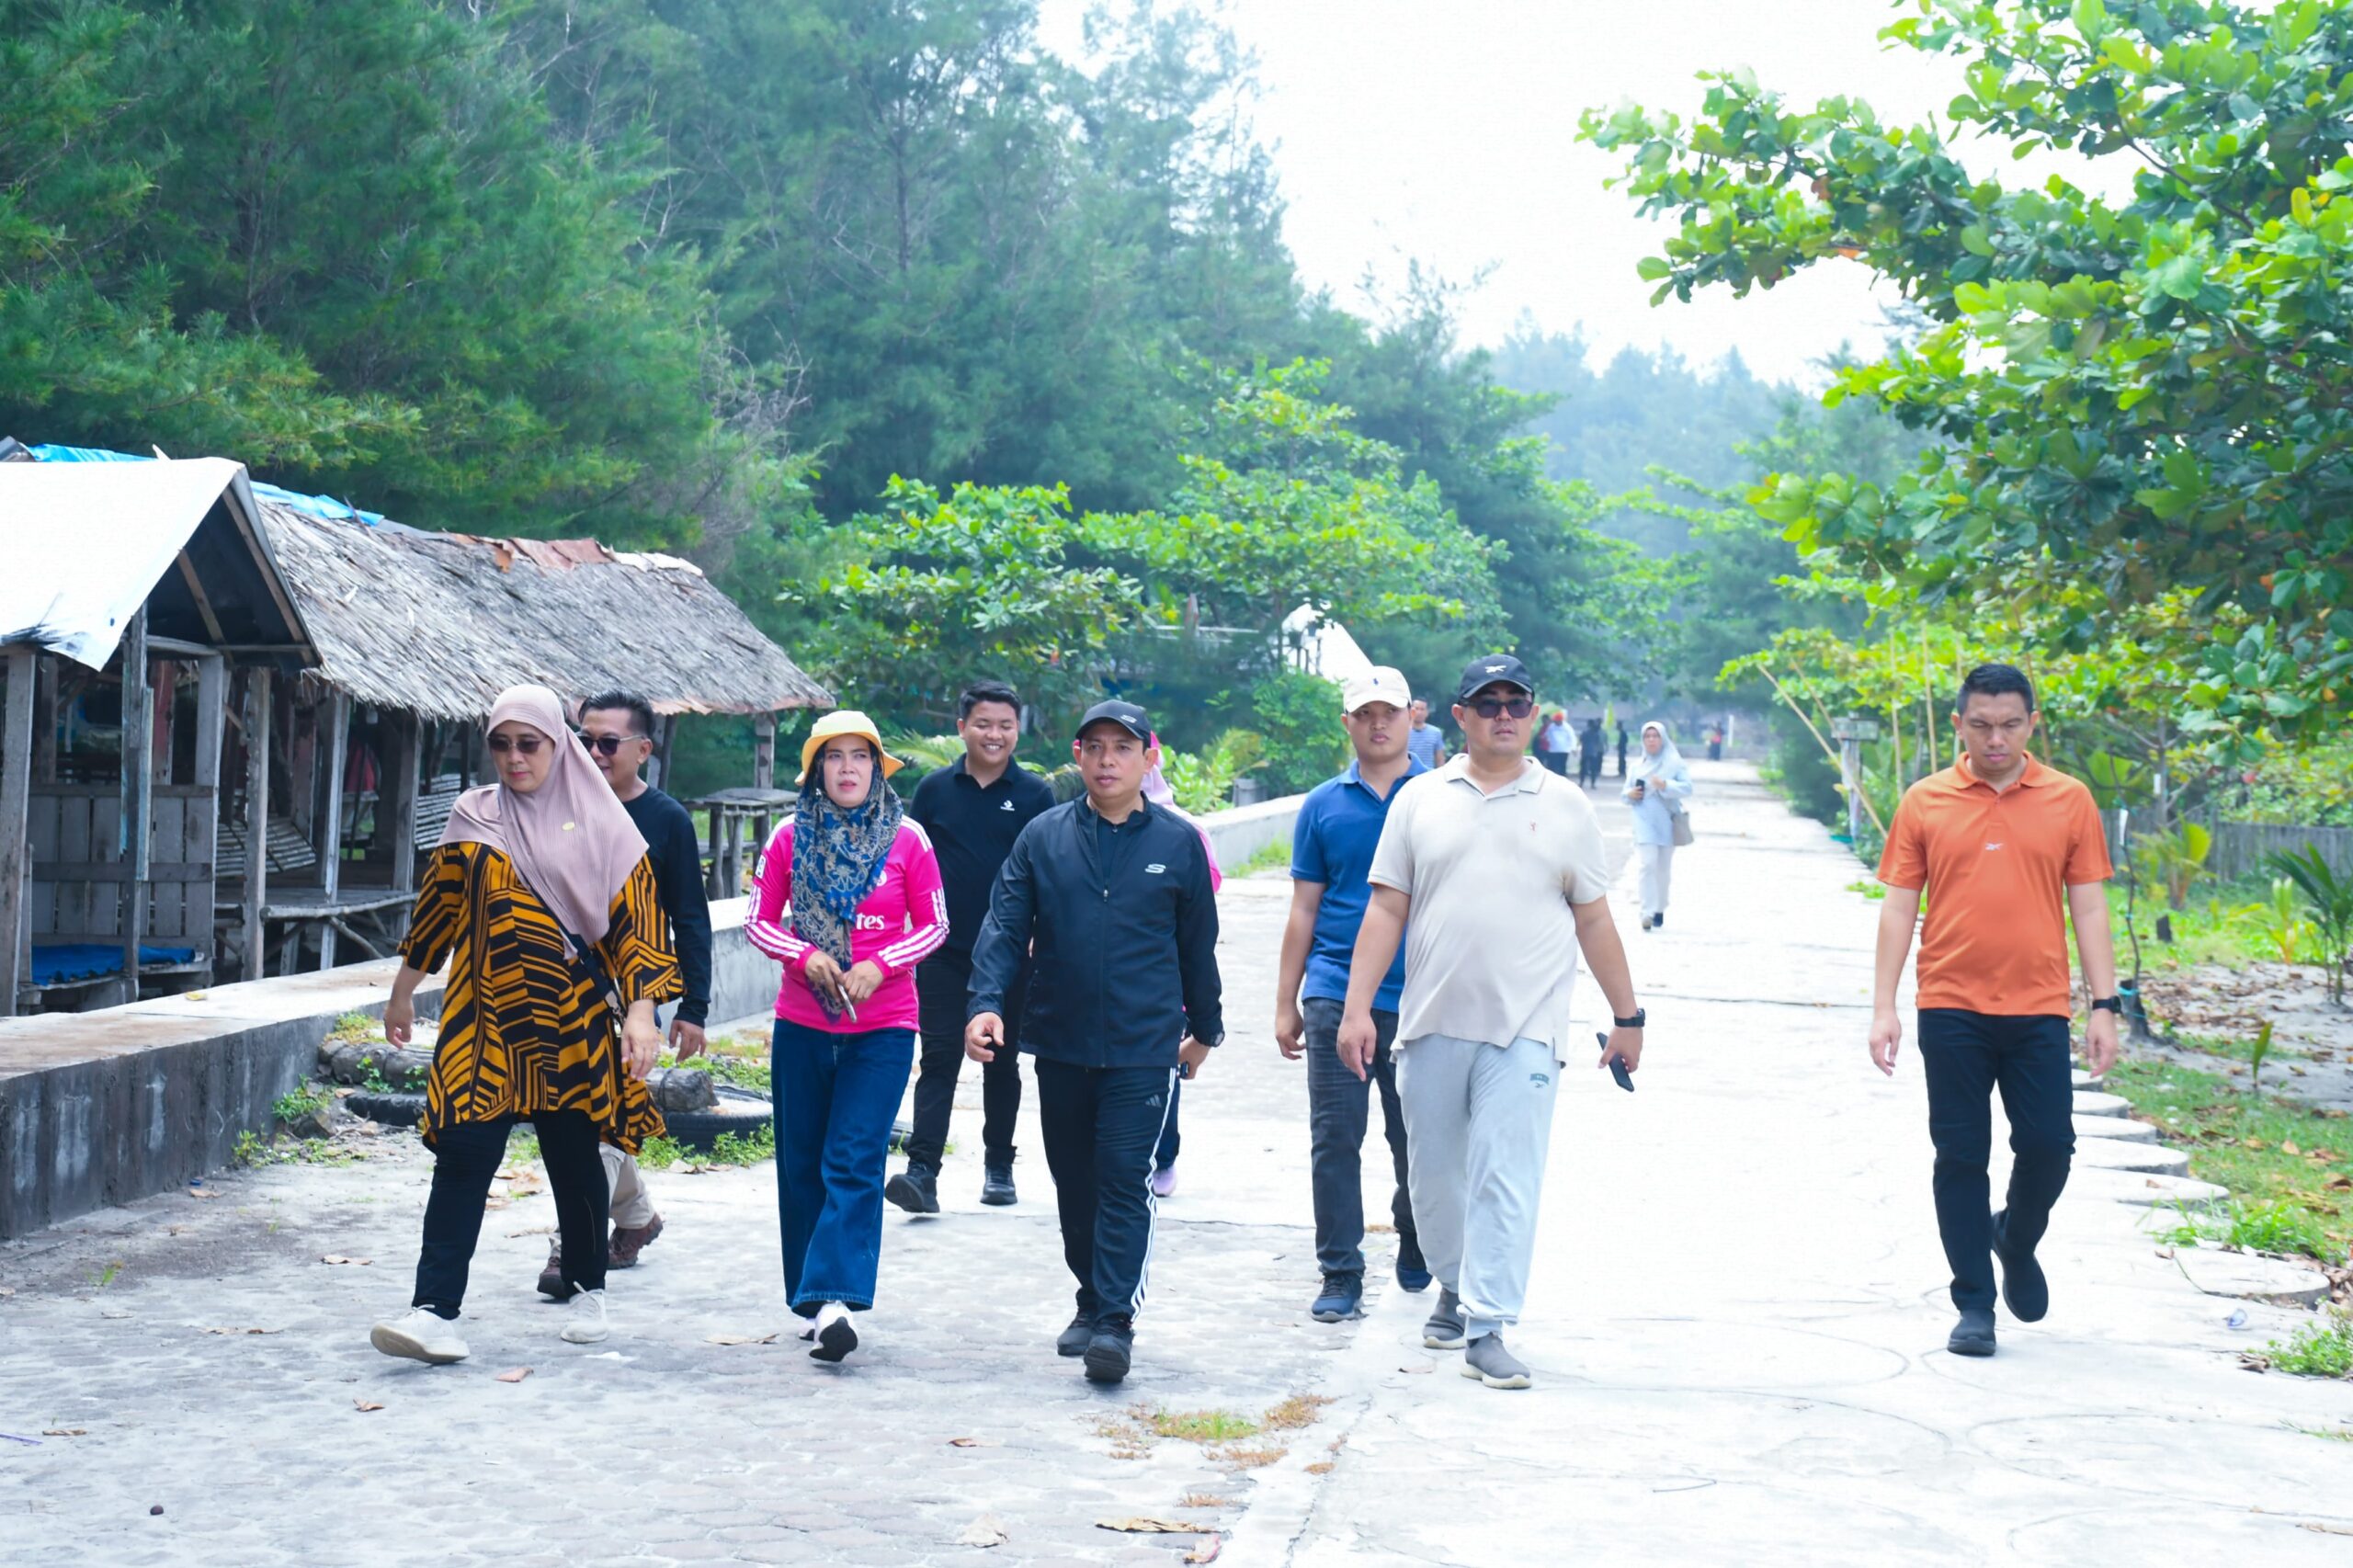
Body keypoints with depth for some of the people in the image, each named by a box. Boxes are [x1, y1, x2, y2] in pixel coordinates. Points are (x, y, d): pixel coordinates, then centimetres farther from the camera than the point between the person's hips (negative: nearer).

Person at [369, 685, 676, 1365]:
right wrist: (402, 994, 21)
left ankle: (587, 1293, 28)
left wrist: (640, 1011, -11)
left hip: (571, 1022, -1)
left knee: (573, 1159, 9)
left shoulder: (602, 827, 1)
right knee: (462, 1157, -9)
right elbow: (437, 908, 17)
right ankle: (435, 1312, -14)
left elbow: (633, 923, -1)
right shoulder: (473, 818, 8)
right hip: (484, 1019, 1)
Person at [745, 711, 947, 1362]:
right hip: (801, 1024, 2)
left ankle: (834, 1299, -19)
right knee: (802, 1163, 6)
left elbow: (934, 925, 3)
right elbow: (759, 921, 7)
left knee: (854, 1163, -11)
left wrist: (880, 965, -13)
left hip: (883, 1027, -2)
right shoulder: (791, 837, 3)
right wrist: (805, 956, -12)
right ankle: (817, 1304, 16)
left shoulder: (908, 839, -1)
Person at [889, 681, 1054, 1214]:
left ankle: (999, 1167, 22)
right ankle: (922, 1171, -10)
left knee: (1002, 1063, 11)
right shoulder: (934, 790, 4)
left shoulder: (1034, 794, 1)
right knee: (939, 1060, -5)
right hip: (944, 952, 0)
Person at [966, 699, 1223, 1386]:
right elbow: (1004, 928, -1)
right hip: (1059, 1043, 3)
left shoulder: (1178, 842, 2)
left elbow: (1199, 943, 11)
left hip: (1144, 1048, -3)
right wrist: (986, 1002, -17)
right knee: (1074, 1182, 13)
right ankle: (1092, 1300, 30)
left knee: (1125, 1179, -10)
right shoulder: (1042, 838, 3)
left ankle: (1115, 1322, -10)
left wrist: (1204, 1027, 17)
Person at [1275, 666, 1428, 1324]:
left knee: (1418, 1139, 8)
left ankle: (1418, 1258, 29)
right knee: (1334, 1139, 0)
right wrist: (1285, 1005, 7)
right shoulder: (1323, 806, 8)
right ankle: (1340, 1276, 7)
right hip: (1335, 996, 1)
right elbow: (1304, 911, 11)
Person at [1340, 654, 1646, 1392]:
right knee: (1434, 1173, 11)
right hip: (1432, 1024, 2)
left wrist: (1627, 1016, 12)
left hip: (1524, 1029, -2)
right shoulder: (1420, 800, 8)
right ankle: (1455, 1289, 33)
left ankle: (1487, 1329, -6)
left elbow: (1593, 919, 11)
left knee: (1506, 1180, -8)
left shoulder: (1565, 806, 7)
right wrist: (1357, 1007, -1)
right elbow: (1385, 911, 6)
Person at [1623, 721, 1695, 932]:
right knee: (1648, 864, -14)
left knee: (1664, 868, 8)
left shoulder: (1674, 763, 1)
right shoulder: (1638, 766, 8)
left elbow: (1687, 788, -8)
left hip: (1667, 822, 0)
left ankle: (1660, 910, 24)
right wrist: (1630, 794, -8)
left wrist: (1666, 785, -24)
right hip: (1645, 821, 0)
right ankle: (1648, 912, -19)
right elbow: (1625, 792, 15)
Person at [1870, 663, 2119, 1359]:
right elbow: (1899, 906, 5)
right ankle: (1974, 1305, 12)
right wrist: (1883, 1007, 0)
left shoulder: (2069, 801, 4)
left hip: (2038, 1011, 0)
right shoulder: (1925, 803, 3)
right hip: (1951, 1011, 0)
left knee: (2048, 1145, -2)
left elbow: (2088, 906, 6)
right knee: (1960, 1156, 2)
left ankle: (2018, 1241, 30)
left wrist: (2103, 1006, 1)